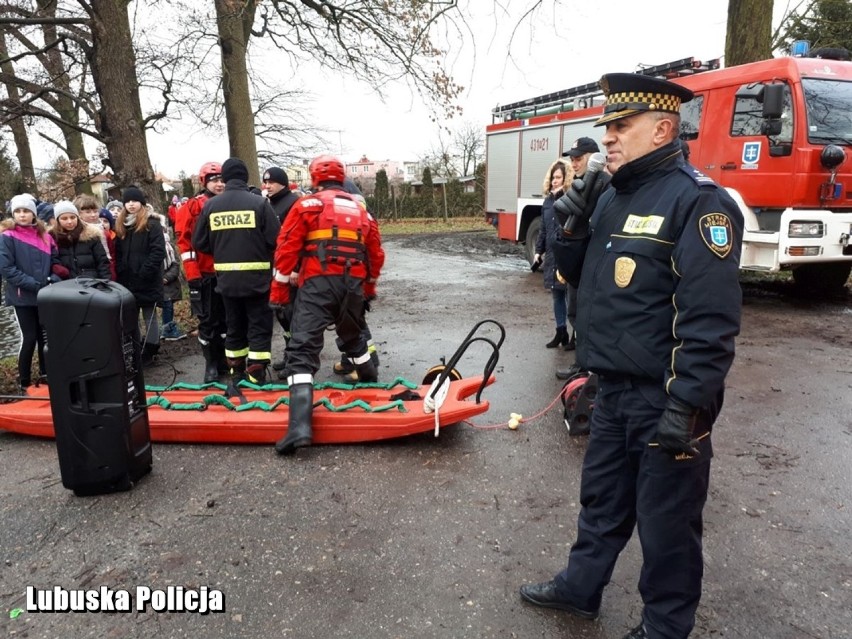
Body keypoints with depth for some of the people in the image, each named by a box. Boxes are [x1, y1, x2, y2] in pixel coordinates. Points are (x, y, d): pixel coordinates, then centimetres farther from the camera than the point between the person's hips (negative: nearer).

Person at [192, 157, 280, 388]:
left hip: (226, 278, 4)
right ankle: (256, 379, 4)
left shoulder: (210, 205, 2)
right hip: (256, 276, -3)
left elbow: (199, 243, 5)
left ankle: (237, 377, 24)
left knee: (234, 328, 16)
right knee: (259, 327, 5)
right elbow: (276, 239, -12)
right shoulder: (259, 202, -8)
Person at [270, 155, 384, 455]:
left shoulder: (307, 205, 6)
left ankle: (299, 426, -22)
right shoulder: (361, 209, 20)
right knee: (354, 337, 30)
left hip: (318, 283, -5)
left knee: (303, 349, -10)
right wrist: (369, 286, 40)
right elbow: (376, 254, 25)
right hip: (353, 285, 5)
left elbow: (287, 248, -2)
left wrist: (279, 290, 4)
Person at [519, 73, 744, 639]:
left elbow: (710, 316, -22)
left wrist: (687, 406, -25)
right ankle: (580, 586, 41)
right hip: (615, 389, 8)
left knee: (666, 520, 9)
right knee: (602, 497, 22)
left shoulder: (697, 200, -16)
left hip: (667, 399, -8)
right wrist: (572, 226, -1)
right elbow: (579, 275, 17)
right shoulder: (613, 198, 11)